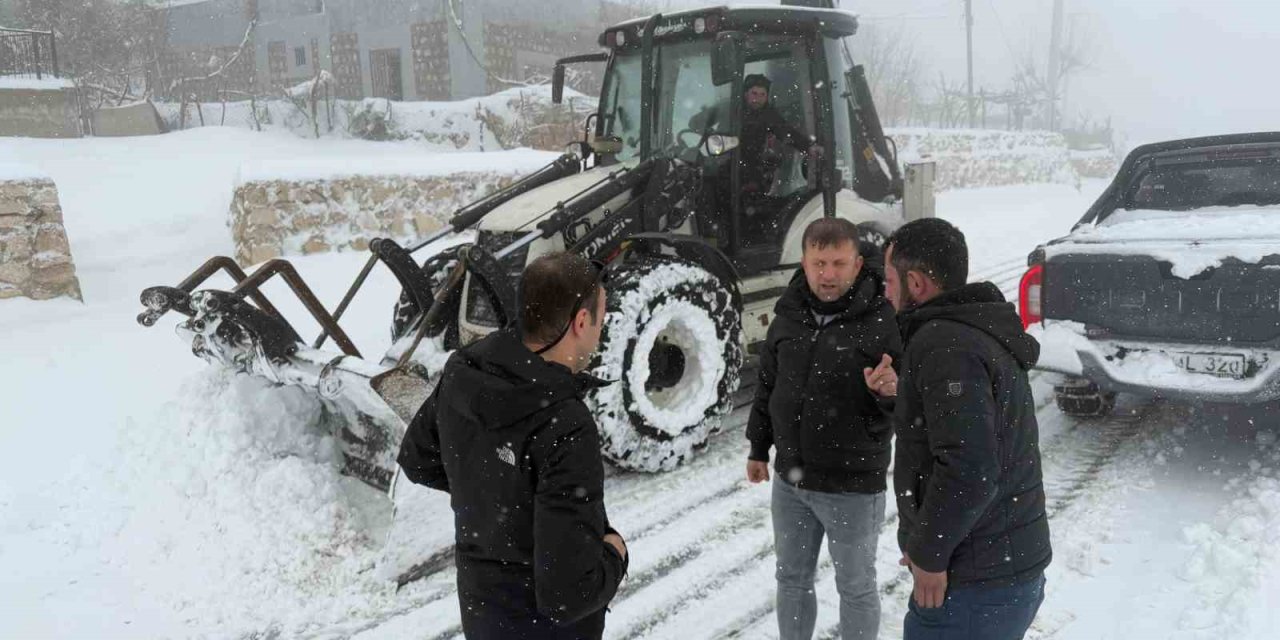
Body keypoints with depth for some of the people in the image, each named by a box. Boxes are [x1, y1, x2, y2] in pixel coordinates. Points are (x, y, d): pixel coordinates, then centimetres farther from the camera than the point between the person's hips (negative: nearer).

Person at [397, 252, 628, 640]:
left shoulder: (462, 372, -13)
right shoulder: (565, 431, -34)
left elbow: (418, 460, 6)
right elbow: (567, 593, -33)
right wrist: (614, 555, -14)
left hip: (479, 603, 6)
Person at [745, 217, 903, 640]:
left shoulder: (883, 320, -17)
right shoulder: (788, 315, 0)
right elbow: (768, 387, 12)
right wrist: (759, 448, 13)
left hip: (854, 486, -5)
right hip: (790, 481, 5)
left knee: (855, 587, 14)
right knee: (792, 578, 22)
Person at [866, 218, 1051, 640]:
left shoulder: (944, 344, -20)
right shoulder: (977, 332, 12)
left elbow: (968, 468, -28)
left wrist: (928, 553, -18)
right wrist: (903, 393, 12)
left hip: (972, 588, -10)